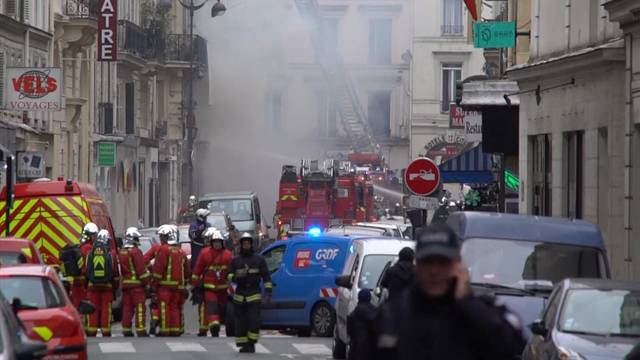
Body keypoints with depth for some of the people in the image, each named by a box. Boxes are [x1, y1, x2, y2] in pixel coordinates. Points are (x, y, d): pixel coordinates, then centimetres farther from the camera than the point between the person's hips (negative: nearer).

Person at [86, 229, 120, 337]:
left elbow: (86, 271, 8)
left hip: (93, 285, 2)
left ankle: (91, 331, 4)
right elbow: (115, 271, -1)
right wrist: (116, 286, 8)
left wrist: (87, 284, 17)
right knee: (106, 308, 1)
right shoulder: (111, 253, -4)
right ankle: (106, 331, 1)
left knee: (93, 308, 5)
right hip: (107, 285, -2)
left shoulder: (91, 253, 3)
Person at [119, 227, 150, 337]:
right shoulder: (136, 251, -12)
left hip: (125, 283, 8)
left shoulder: (122, 252, 13)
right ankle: (140, 330, -9)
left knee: (127, 307, 9)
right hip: (136, 283, -7)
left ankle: (126, 330, 10)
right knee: (140, 307, -5)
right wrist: (146, 281, -10)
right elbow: (141, 269, -16)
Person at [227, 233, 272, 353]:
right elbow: (230, 276, 6)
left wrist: (268, 292, -2)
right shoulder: (235, 260, 11)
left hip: (254, 294, -2)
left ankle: (251, 343, -3)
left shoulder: (259, 259, 7)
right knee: (240, 322, 1)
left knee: (254, 320, -13)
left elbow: (266, 277, 7)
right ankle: (243, 345, 8)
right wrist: (237, 276, -17)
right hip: (239, 295, 2)